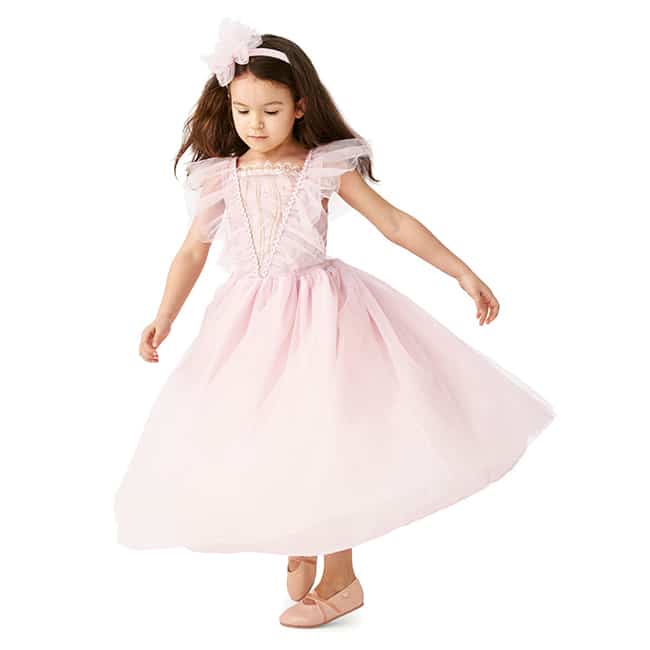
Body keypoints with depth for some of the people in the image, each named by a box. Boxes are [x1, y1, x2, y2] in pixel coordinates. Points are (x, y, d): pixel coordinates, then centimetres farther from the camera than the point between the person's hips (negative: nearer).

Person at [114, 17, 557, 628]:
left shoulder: (327, 167, -5)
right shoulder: (221, 178, 3)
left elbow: (396, 223, -3)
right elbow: (193, 252, 10)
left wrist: (464, 273, -5)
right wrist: (164, 318, 0)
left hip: (321, 313, -3)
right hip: (251, 322, 3)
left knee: (325, 438, -2)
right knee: (272, 445, 5)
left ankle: (339, 577, 13)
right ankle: (300, 550, 26)